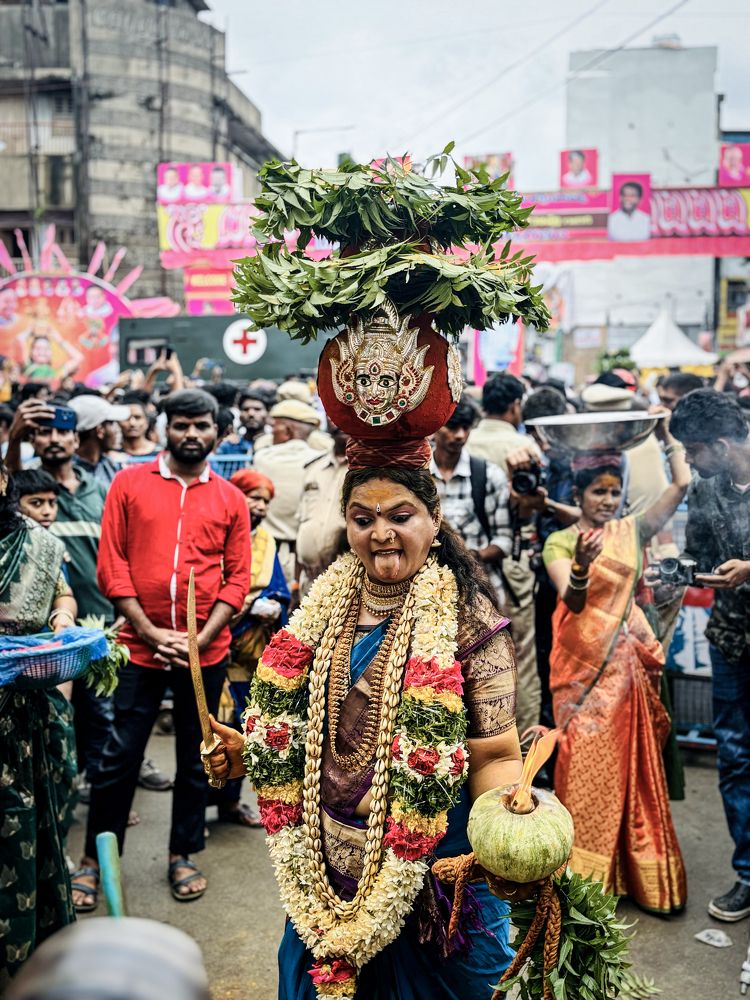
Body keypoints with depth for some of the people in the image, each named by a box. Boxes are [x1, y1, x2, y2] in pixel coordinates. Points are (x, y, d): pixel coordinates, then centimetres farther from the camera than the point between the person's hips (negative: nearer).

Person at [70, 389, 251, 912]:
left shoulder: (231, 498, 4)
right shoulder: (129, 483, 1)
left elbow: (237, 579, 2)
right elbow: (112, 565, -3)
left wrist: (200, 639, -9)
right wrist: (152, 633, -10)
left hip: (206, 651, 2)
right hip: (141, 645, -1)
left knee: (196, 758, 13)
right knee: (120, 756, 4)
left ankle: (183, 855, 30)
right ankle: (95, 858, 23)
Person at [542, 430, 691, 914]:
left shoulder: (632, 531, 8)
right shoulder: (560, 541, -2)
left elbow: (682, 484, 1)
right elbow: (572, 600, -16)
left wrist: (667, 433, 10)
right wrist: (581, 566, -35)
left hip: (626, 661, 3)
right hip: (583, 664, -3)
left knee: (630, 763, 8)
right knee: (585, 765, -2)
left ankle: (633, 868, 20)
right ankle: (584, 873, 11)